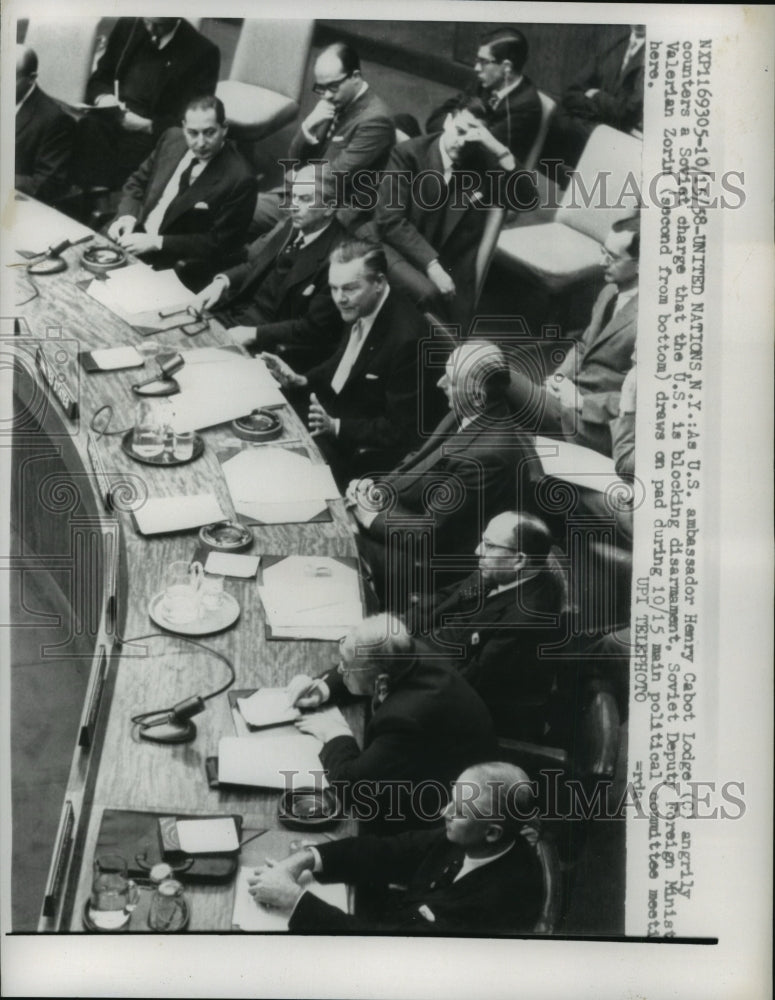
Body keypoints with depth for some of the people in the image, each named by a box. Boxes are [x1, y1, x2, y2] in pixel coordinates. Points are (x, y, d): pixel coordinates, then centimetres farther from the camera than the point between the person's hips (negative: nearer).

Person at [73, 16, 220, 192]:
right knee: (88, 128, -30)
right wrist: (103, 98, -6)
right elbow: (98, 79, 19)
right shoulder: (127, 26, 12)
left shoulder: (202, 52, -1)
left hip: (152, 133, -3)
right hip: (112, 117, 4)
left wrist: (147, 125, -18)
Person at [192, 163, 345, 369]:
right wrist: (222, 281, -8)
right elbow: (254, 266, 13)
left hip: (276, 347, -7)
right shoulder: (290, 225, 2)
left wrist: (254, 334, -21)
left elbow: (314, 328, -20)